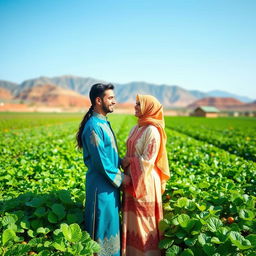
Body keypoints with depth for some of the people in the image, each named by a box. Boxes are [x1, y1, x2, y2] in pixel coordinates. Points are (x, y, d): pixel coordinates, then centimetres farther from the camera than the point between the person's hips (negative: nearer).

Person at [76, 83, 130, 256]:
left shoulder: (103, 123, 9)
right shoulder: (94, 126, -22)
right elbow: (101, 161, -22)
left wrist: (122, 162, 2)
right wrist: (121, 177, -13)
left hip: (110, 182, 10)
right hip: (101, 185, -9)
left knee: (111, 220, 20)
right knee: (104, 221, 5)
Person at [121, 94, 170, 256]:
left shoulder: (152, 130, -15)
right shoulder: (136, 129, 11)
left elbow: (147, 159, -17)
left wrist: (129, 161, -7)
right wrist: (125, 162, 1)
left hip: (145, 181, -8)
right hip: (132, 181, 8)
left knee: (144, 219, 5)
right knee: (133, 218, 15)